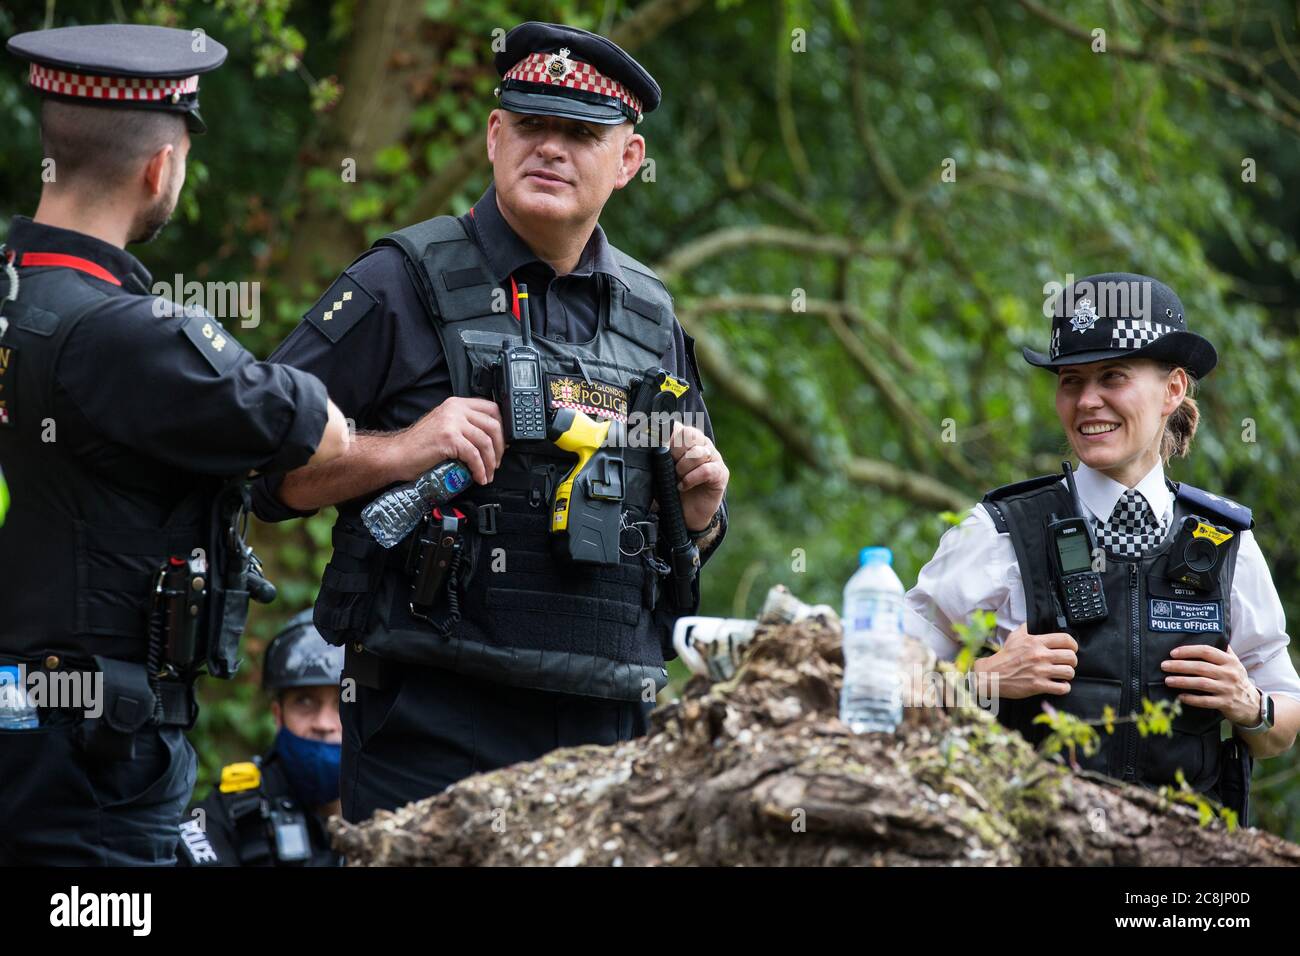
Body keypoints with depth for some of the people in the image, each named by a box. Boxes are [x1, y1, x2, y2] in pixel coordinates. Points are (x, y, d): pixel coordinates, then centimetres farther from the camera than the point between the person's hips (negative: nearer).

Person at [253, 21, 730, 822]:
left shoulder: (651, 314, 16)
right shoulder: (404, 284, 0)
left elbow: (693, 538, 26)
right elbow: (264, 464, -4)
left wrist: (703, 508, 4)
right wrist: (397, 451, -17)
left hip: (612, 726, 5)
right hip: (436, 719, -5)